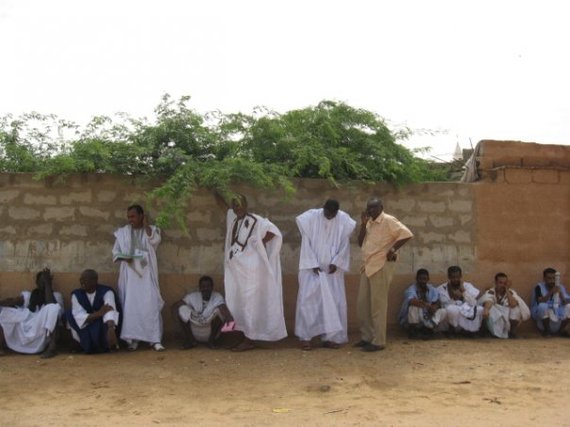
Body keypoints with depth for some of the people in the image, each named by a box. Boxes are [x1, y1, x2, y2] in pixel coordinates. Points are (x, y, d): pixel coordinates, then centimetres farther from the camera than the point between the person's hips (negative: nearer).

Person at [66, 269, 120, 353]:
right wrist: (99, 313, -39)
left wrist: (111, 330, -56)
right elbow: (79, 316, -23)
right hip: (86, 330, 3)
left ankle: (104, 344, -12)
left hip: (105, 325, -3)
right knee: (70, 314, -19)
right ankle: (89, 345, -15)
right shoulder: (76, 294, -10)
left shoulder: (106, 291, -19)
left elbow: (110, 311, -38)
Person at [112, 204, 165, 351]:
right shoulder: (122, 232, 10)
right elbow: (115, 252, 8)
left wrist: (145, 224, -9)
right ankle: (133, 339, 3)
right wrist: (123, 257, -12)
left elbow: (155, 241, -16)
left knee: (151, 305, -9)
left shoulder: (152, 230, 6)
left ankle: (155, 339, -9)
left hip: (146, 273, -1)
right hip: (129, 273, 1)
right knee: (130, 306, -3)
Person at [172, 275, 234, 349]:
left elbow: (224, 308, -32)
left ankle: (212, 340, -9)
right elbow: (175, 306, -8)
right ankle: (190, 339, -6)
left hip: (211, 331, -2)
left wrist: (229, 318, -54)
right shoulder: (193, 296, -4)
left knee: (218, 310, -26)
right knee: (183, 309, -18)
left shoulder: (217, 297, -11)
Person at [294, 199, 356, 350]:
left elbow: (345, 245, 0)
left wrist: (336, 263, -10)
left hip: (332, 269, 2)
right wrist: (313, 264, -12)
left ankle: (330, 337, 10)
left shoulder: (344, 220, -3)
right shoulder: (311, 217, -9)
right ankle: (305, 337, 5)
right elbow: (306, 243, -7)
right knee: (308, 300, -4)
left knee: (334, 302, 1)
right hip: (312, 268, -2)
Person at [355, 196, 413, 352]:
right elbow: (361, 243, 11)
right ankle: (367, 337, 21)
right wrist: (363, 224, 1)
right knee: (362, 304, 10)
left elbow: (407, 234, -18)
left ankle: (378, 341, 2)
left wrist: (393, 249, -17)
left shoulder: (388, 220, -10)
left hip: (381, 266, -9)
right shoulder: (369, 223, 15)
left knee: (378, 305, -5)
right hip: (367, 266, 9)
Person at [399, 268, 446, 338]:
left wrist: (434, 307, -33)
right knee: (414, 305, -32)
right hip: (412, 322, -4)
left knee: (443, 311, -14)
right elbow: (412, 301, -38)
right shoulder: (411, 290, -16)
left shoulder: (432, 289, 1)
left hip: (427, 320, 4)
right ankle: (413, 331, -20)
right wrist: (427, 305, -45)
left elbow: (437, 304, -10)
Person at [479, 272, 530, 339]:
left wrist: (507, 290, -20)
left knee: (516, 307, -24)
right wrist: (486, 310, -52)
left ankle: (511, 331, -5)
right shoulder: (490, 292, -7)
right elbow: (488, 301, -31)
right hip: (494, 321, -2)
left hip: (507, 320, 2)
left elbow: (513, 305, -23)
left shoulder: (511, 292, -2)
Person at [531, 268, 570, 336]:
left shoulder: (561, 287, 3)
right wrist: (551, 293, -33)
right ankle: (546, 329, -11)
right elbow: (540, 301, -22)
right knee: (543, 306, -32)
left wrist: (560, 294, -26)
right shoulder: (539, 287, -6)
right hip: (545, 316, -3)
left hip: (559, 315, 3)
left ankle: (564, 329, -2)